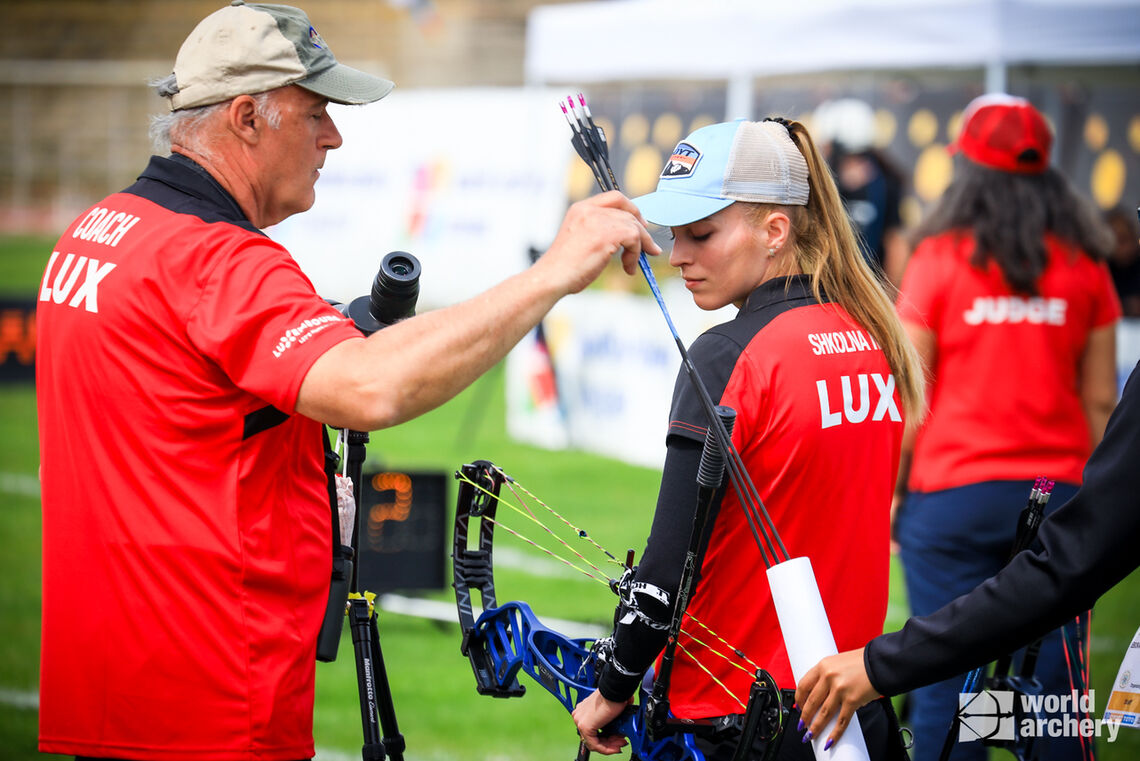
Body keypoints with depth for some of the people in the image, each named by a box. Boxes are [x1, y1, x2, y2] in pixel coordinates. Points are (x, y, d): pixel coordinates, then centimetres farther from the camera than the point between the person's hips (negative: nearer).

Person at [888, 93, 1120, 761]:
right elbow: (1100, 400, 6)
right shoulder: (1084, 266, 4)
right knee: (1053, 686, 5)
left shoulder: (941, 260, -4)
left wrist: (889, 491, 5)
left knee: (946, 686, 1)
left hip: (952, 491, -2)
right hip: (1057, 492, 2)